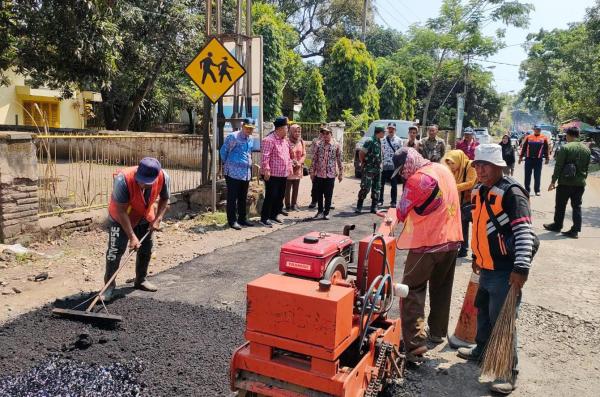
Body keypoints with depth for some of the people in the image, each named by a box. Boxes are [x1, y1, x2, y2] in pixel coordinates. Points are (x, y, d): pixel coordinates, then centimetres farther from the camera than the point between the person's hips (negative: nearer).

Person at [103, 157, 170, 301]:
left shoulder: (163, 177, -28)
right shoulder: (123, 179, -39)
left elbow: (164, 199, -7)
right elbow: (121, 211, -32)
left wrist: (157, 219, -19)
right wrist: (132, 237, -32)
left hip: (145, 218, 4)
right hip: (121, 218, -4)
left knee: (146, 250, 11)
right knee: (115, 250, -9)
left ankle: (141, 280, 29)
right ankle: (109, 286, 3)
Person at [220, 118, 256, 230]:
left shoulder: (251, 139, 12)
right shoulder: (233, 137, -10)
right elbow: (223, 151, -1)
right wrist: (226, 164, 8)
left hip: (246, 173, 7)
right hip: (233, 173, -7)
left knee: (243, 198, 14)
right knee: (232, 198, -2)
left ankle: (242, 219, 24)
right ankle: (232, 221, 4)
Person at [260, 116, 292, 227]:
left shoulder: (285, 141, 15)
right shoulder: (269, 140, -15)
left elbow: (287, 156, 23)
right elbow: (265, 156, -20)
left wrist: (289, 166, 18)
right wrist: (266, 170, -24)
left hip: (283, 174, 9)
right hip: (272, 174, -9)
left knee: (280, 196, 14)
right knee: (271, 196, -5)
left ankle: (274, 215, 27)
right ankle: (264, 218, 4)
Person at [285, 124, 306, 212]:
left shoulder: (301, 142, 7)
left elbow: (304, 154, 8)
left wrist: (299, 163, -7)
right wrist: (292, 163, -15)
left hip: (298, 168, 6)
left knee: (296, 188, 11)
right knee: (288, 188, 0)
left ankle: (294, 204, 21)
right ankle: (288, 205, 8)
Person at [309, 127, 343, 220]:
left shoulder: (336, 145, -1)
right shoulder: (318, 145, 2)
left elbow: (339, 160, 1)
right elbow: (314, 159, 5)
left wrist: (340, 173, 0)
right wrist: (312, 172, 3)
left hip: (330, 174, -2)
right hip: (319, 174, 2)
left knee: (328, 195, 5)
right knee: (319, 194, 9)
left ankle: (326, 212, 18)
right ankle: (320, 211, 24)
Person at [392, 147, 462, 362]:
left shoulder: (416, 179, -17)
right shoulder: (444, 169, 7)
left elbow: (402, 213, -8)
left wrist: (398, 213, 12)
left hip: (427, 243, -8)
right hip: (451, 239, 8)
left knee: (412, 291, -1)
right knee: (441, 289, 19)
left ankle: (416, 342, -8)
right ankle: (437, 332, 32)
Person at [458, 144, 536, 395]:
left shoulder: (511, 193, -16)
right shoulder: (478, 192, 10)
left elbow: (524, 232, -22)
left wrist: (521, 267, -27)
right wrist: (476, 256, 26)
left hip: (505, 270, -8)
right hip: (486, 267, 8)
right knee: (483, 311, 22)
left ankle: (508, 372, 12)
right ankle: (482, 350, 42)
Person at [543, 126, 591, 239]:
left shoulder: (565, 148, -12)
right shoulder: (587, 149, 7)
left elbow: (558, 166, -13)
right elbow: (587, 167, 11)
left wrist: (553, 181, -8)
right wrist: (583, 178, 20)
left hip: (565, 183, -5)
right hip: (580, 183, 5)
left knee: (560, 206, 11)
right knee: (577, 207, 8)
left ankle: (557, 226, 24)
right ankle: (575, 230, 6)